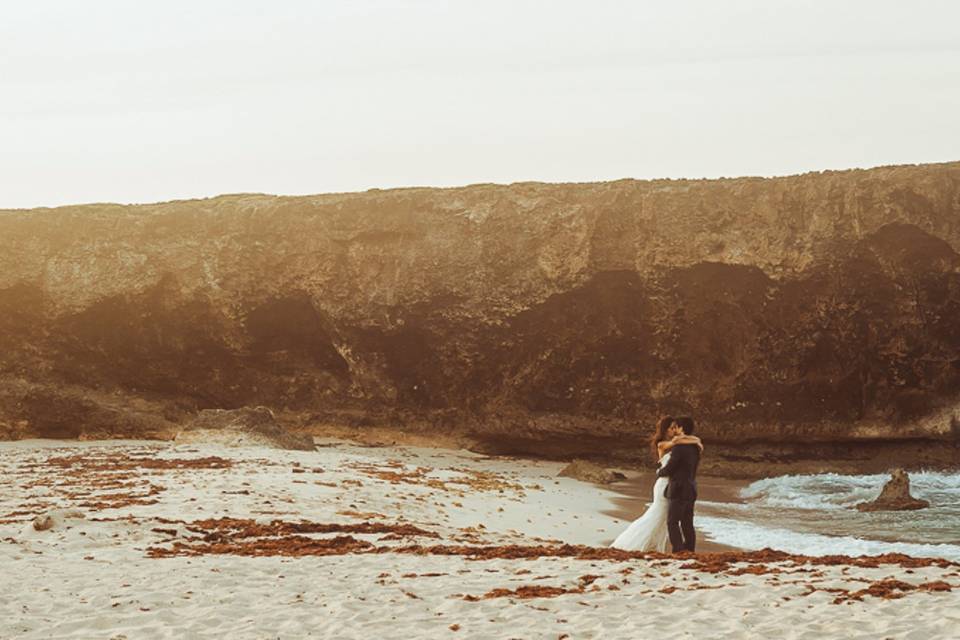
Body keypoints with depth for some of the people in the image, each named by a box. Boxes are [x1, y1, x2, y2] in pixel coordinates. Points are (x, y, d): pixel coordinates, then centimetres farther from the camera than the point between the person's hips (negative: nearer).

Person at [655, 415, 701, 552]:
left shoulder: (679, 447, -18)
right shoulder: (695, 447, 10)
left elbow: (668, 469, -14)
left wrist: (659, 472, 9)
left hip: (678, 490, -8)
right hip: (690, 490, 8)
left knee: (672, 522, -5)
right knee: (687, 524, 10)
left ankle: (678, 551, -12)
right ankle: (690, 551, 10)